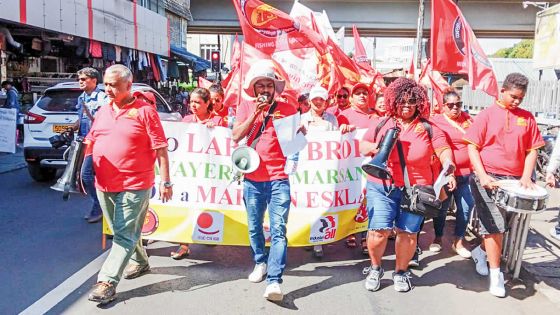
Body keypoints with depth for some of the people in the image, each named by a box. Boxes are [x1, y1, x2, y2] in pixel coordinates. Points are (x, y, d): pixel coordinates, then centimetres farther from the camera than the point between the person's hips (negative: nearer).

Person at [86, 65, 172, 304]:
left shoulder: (144, 110, -8)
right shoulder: (103, 111, 10)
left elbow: (160, 148, -9)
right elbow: (91, 140, 19)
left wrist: (165, 181, -11)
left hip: (134, 185, -7)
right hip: (104, 184, 7)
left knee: (124, 234, -2)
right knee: (121, 230, 20)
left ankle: (108, 281, 3)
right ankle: (139, 261, 40)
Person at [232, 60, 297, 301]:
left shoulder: (287, 109, 4)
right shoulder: (246, 107, 8)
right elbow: (236, 136, -5)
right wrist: (255, 113, -12)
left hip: (278, 179, -2)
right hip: (252, 178, 3)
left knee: (278, 231, -10)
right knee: (254, 227, 14)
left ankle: (274, 281, -10)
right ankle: (260, 263, 36)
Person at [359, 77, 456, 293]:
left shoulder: (428, 128, 5)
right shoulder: (381, 124, 7)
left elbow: (444, 150, -2)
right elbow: (362, 147, 13)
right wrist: (375, 147, -9)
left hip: (416, 190, 1)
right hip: (382, 187, 0)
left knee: (408, 232, 5)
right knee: (379, 231, -6)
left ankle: (401, 272, 29)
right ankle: (375, 268, 21)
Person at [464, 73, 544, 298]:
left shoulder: (527, 118, 8)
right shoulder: (487, 115, -2)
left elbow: (532, 150, 10)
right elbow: (472, 147, -5)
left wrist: (526, 176, -3)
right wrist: (483, 176, -16)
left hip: (514, 180, 4)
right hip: (488, 178, -4)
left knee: (501, 226, 13)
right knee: (495, 227, -5)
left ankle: (481, 251, 37)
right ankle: (495, 274, 5)